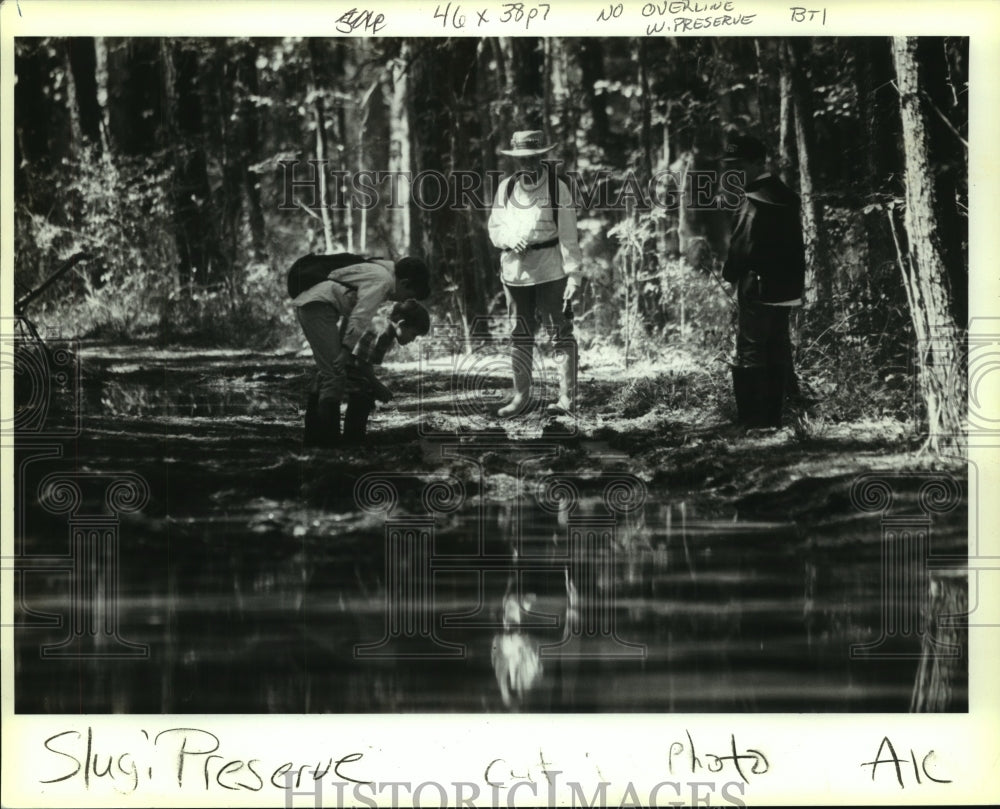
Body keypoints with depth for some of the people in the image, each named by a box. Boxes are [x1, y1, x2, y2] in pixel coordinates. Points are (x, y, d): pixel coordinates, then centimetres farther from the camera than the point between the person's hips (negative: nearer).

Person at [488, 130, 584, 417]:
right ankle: (521, 395, 20)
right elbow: (495, 228, 12)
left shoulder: (557, 188, -4)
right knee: (519, 336, 11)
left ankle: (568, 399, -2)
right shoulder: (506, 187, 7)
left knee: (561, 334, -4)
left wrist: (573, 275, -12)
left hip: (550, 271, -4)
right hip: (514, 271, 4)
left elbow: (568, 236, -6)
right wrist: (510, 239, -11)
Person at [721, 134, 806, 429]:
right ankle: (773, 417, 21)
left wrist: (729, 271, -3)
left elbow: (743, 248, -20)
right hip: (784, 289, 9)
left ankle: (751, 421, -3)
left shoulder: (755, 201, -17)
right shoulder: (785, 196, 11)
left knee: (750, 355, -3)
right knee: (776, 353, 14)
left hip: (757, 289, -9)